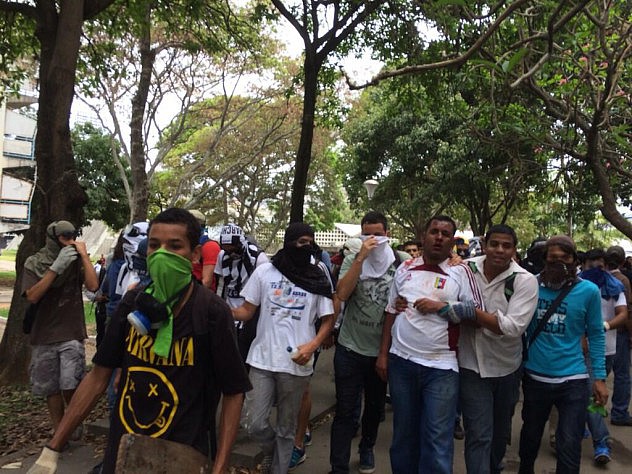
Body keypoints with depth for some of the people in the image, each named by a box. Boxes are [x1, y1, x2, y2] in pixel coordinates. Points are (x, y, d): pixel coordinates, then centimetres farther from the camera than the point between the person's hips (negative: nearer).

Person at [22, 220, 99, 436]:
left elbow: (93, 285, -13)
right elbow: (32, 296, -13)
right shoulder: (34, 263, 1)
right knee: (51, 388, 8)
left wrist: (84, 254, -13)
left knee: (69, 386, -10)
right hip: (43, 336, 1)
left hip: (71, 334, -1)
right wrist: (56, 267, -19)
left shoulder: (76, 261, 2)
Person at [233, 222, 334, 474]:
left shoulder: (319, 278, -2)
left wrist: (312, 346, -15)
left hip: (296, 363, 0)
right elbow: (247, 311, 3)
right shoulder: (264, 271, -1)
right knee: (255, 424, 3)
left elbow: (328, 320, 1)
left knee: (286, 428, 12)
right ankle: (271, 449, 36)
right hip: (263, 359, 1)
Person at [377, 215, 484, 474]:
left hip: (441, 366, -3)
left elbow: (476, 311, -4)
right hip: (401, 361, 3)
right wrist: (383, 353, 7)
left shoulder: (460, 271, -2)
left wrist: (442, 306, -14)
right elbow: (391, 312, 10)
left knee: (438, 438, 0)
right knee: (403, 432, 17)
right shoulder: (405, 268, 7)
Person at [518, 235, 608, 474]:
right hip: (534, 376, 2)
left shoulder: (589, 290, -7)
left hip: (573, 380, -2)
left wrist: (600, 377, -1)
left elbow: (596, 335, 1)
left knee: (569, 448, 2)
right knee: (530, 437, 21)